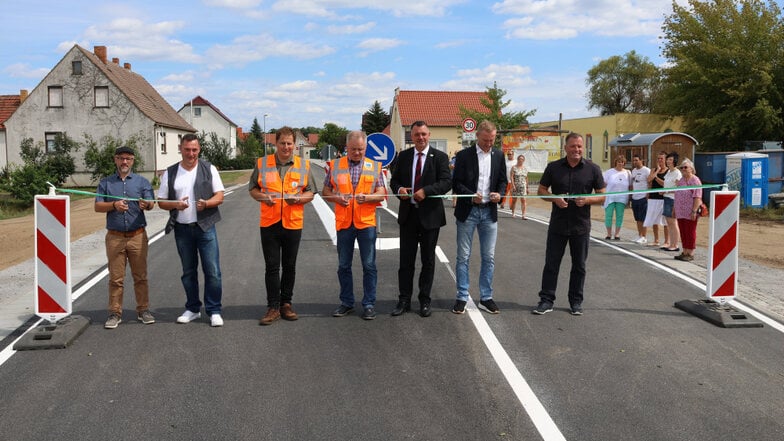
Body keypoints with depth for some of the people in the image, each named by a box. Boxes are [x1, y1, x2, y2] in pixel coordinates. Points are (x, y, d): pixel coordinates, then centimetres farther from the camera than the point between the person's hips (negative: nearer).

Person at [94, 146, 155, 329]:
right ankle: (115, 313, 10)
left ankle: (143, 310, 14)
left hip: (137, 236, 0)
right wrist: (114, 205, -17)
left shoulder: (142, 181, 8)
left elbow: (151, 203, -4)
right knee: (115, 277, 3)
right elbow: (97, 206, 3)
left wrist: (146, 204, -28)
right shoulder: (105, 183, 10)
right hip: (115, 237, 0)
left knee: (140, 276, 4)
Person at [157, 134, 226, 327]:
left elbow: (220, 196, 0)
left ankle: (214, 311, 6)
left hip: (205, 226, -2)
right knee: (188, 271, 13)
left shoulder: (209, 169, 3)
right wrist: (176, 204, -13)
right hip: (182, 229, 2)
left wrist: (206, 203, -20)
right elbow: (161, 201, 8)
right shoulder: (170, 173, 7)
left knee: (212, 271, -4)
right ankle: (192, 309, 25)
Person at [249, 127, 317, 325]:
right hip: (269, 222, -1)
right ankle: (273, 307, 9)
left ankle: (286, 303, 23)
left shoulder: (304, 165, 5)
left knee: (289, 266, 10)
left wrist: (298, 198, -13)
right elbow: (252, 189, 10)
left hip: (293, 223, 1)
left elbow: (310, 193, 7)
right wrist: (263, 197, -11)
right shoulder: (262, 163, 4)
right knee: (271, 267, 2)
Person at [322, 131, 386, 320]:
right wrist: (336, 197, -11)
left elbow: (381, 194, 3)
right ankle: (346, 302, 22)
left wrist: (367, 197, -17)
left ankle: (369, 304, 13)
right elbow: (325, 192, 9)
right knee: (343, 266, 9)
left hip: (366, 222, -1)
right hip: (343, 223, 1)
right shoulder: (334, 166, 6)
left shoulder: (375, 167, 5)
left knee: (369, 266, 3)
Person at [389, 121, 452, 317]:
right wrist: (399, 189, -11)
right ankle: (404, 300, 15)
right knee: (406, 259, 6)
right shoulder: (403, 156, 7)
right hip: (408, 214, 2)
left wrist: (426, 191, -24)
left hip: (430, 215, -2)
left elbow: (447, 182, -12)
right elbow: (394, 180, 12)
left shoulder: (439, 157, -3)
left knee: (428, 260, 8)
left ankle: (425, 301, 20)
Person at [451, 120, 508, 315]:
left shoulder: (498, 155, 8)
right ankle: (462, 297, 11)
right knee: (463, 257, 2)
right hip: (467, 211, -3)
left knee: (489, 257, 7)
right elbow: (456, 184, -4)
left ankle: (486, 298, 16)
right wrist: (471, 196, -20)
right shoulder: (464, 155, -4)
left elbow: (502, 180, 13)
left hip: (489, 212, 3)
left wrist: (499, 194, -8)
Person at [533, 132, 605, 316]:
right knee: (551, 264, 4)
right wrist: (554, 198, -14)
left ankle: (576, 301, 22)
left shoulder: (593, 169, 0)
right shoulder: (553, 167, 2)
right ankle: (546, 300, 13)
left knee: (579, 266, 9)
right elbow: (541, 190, 7)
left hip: (581, 226, 0)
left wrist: (587, 200, -17)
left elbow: (602, 197, 3)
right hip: (557, 225, 0)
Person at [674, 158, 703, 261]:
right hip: (680, 212, 8)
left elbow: (697, 197, -16)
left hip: (690, 212, -8)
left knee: (690, 232, -1)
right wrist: (674, 209, 19)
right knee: (683, 232, 11)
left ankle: (690, 254, 5)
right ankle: (685, 252, 18)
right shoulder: (681, 180, 16)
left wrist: (694, 211, -22)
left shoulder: (695, 181, -10)